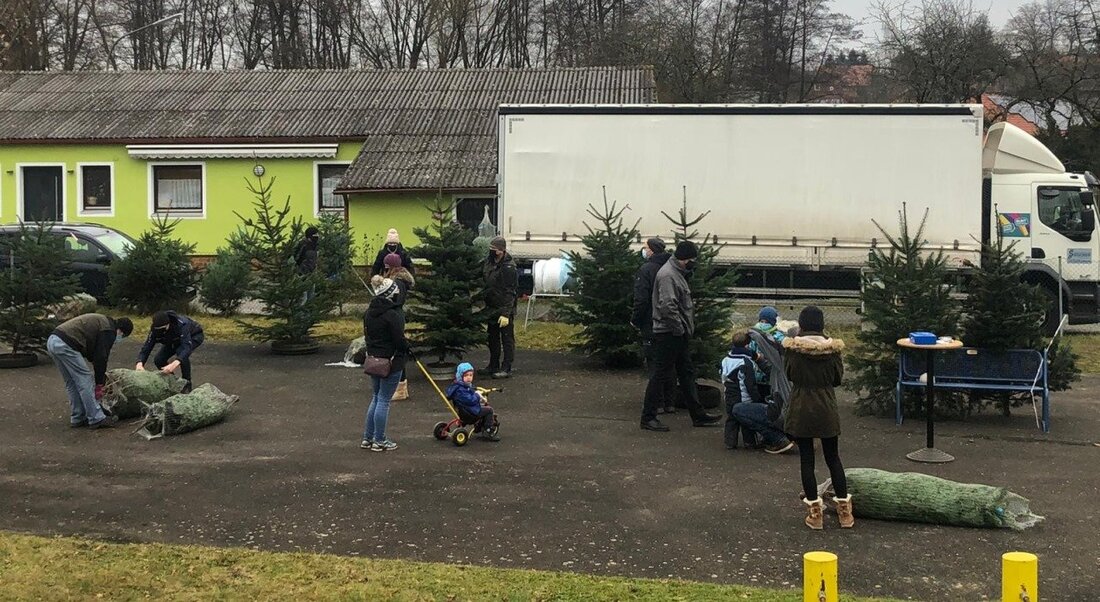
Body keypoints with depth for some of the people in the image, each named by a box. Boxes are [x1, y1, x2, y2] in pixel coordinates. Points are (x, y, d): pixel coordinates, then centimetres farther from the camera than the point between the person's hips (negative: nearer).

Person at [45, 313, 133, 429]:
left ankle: (77, 418, 23)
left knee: (72, 384, 18)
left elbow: (92, 354, 32)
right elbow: (101, 358, -4)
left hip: (52, 341, 10)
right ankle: (96, 419, 2)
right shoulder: (109, 331, -3)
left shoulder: (102, 321, 26)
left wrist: (102, 374, 34)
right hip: (65, 345, -10)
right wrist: (99, 385, 4)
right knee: (85, 381, -2)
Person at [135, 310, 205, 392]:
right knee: (158, 360, -11)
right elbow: (146, 347, -29)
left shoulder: (182, 324, -44)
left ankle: (187, 383, -19)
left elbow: (187, 346, -54)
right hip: (176, 339, 6)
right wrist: (140, 363, -51)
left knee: (181, 352, -35)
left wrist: (175, 363, -71)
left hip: (195, 336, -6)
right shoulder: (155, 330, -27)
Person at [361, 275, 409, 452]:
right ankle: (379, 441, 7)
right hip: (391, 361, -8)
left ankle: (367, 438, 22)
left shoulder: (369, 312, 6)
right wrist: (407, 347, 2)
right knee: (384, 401, 0)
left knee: (376, 398, 19)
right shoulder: (393, 315, -20)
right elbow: (399, 340, -18)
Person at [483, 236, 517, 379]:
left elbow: (509, 293, -19)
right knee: (493, 339, 16)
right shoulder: (489, 263, 8)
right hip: (491, 308, 8)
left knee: (507, 339, 0)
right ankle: (493, 365, 27)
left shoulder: (509, 267, -16)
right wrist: (486, 305, 14)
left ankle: (506, 368, 3)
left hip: (504, 310, -8)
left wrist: (505, 313, -23)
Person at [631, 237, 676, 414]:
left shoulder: (646, 269, -13)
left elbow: (641, 299, -18)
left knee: (654, 366, -1)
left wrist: (635, 320, -5)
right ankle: (670, 403, 16)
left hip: (651, 326, -6)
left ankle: (657, 404, -2)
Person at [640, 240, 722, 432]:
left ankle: (698, 415, 22)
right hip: (668, 334, -11)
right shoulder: (667, 275, -18)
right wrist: (679, 328, -19)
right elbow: (667, 306, -27)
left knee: (687, 373, 15)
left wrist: (686, 329, 14)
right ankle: (648, 417, 3)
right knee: (662, 375, -4)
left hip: (679, 335, 11)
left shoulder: (678, 273, 15)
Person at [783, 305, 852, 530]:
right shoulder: (832, 347, -7)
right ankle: (844, 510, 17)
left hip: (801, 410, -1)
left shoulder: (792, 348, -10)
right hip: (827, 410, 1)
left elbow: (789, 374, 2)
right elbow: (838, 378, 2)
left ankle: (815, 513, 9)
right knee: (833, 458, 13)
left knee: (807, 459, 6)